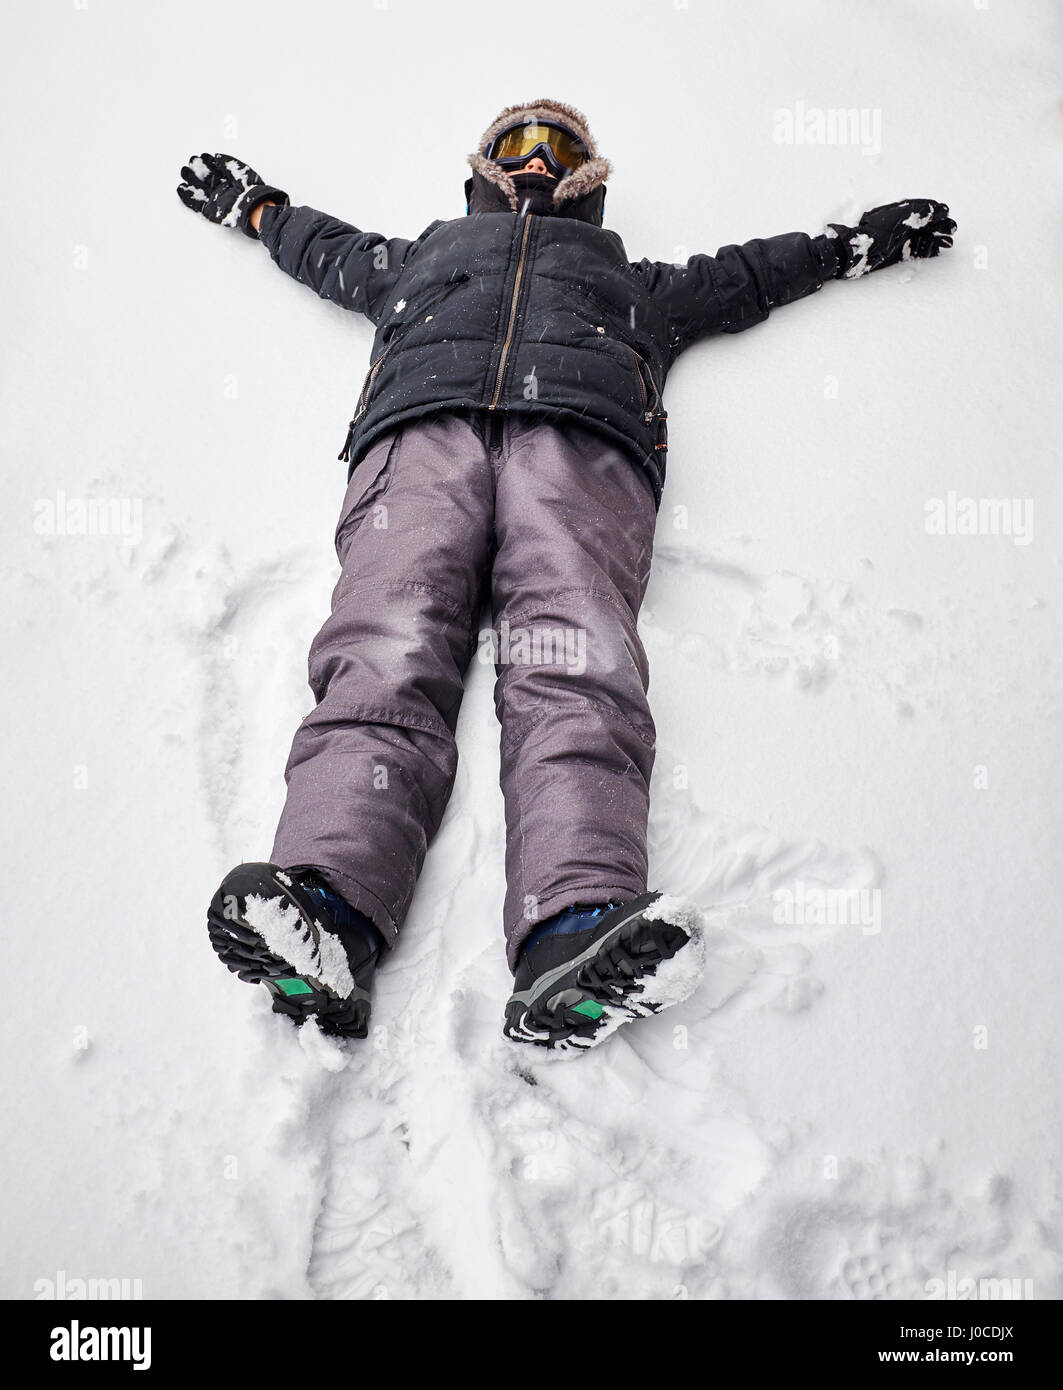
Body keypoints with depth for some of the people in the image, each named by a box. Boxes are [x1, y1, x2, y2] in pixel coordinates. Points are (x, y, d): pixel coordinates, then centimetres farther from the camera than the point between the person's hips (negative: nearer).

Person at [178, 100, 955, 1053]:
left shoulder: (637, 284, 45)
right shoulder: (422, 258, 46)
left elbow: (746, 275, 51)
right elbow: (326, 248, 60)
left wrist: (858, 244, 51)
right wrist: (254, 204, 69)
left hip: (582, 435, 0)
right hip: (421, 427, 1)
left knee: (576, 670, -30)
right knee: (389, 657, -29)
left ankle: (579, 935, -52)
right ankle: (325, 918, -48)